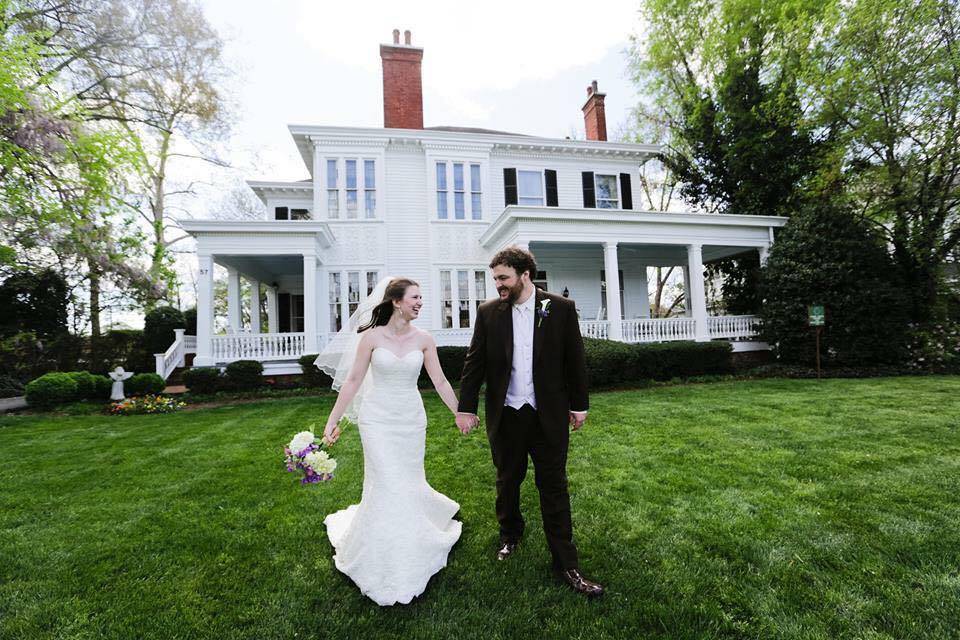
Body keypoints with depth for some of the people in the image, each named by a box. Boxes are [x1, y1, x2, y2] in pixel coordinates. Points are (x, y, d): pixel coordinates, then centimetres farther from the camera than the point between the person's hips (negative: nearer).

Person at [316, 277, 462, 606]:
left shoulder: (424, 339, -3)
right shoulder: (371, 336, -8)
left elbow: (440, 382, 3)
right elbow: (353, 381, -4)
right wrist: (333, 421, -3)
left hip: (412, 419, 2)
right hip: (378, 419, -2)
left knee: (409, 483, 11)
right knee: (387, 484, -3)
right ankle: (384, 560, 23)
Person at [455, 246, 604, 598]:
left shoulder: (561, 308, -5)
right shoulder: (488, 312, -1)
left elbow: (574, 360, 1)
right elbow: (474, 363, 1)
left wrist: (579, 404, 3)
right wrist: (466, 407, 0)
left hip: (549, 415, -1)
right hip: (505, 415, 2)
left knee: (554, 488, 7)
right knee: (507, 482, 18)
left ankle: (566, 564, 21)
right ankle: (510, 533, 44)